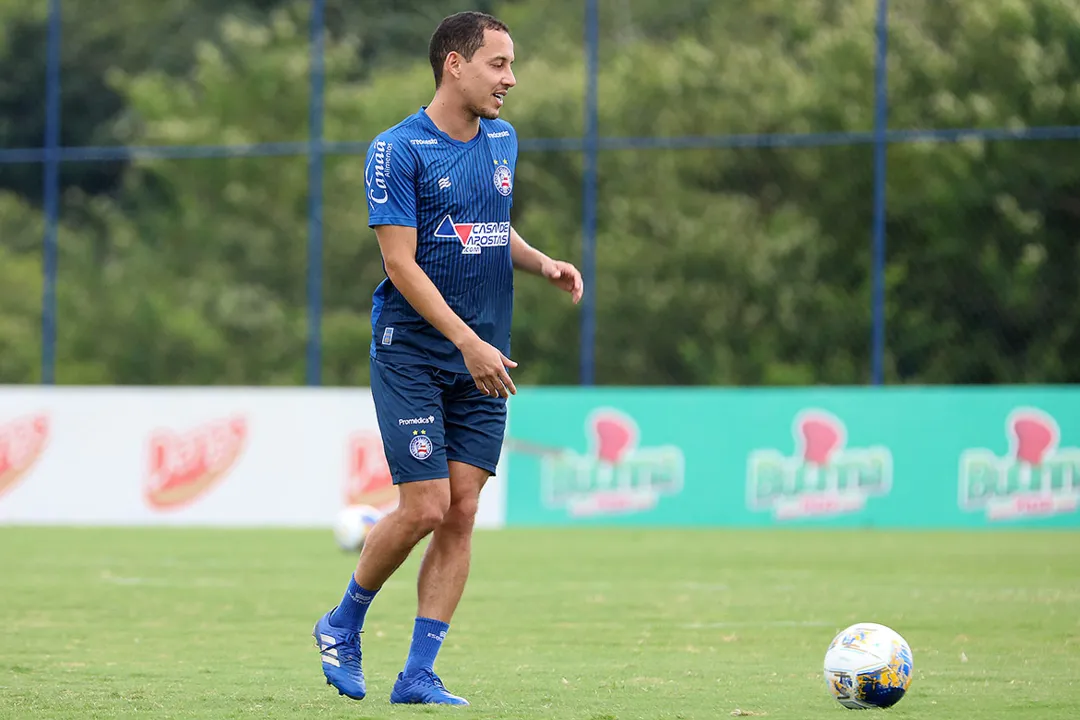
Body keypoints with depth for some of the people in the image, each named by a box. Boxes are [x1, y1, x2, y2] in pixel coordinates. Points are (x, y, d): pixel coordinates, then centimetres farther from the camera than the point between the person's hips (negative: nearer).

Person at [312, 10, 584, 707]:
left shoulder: (502, 141, 11)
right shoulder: (398, 150, -11)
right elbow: (401, 264, -15)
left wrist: (544, 263, 4)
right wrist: (468, 342, -21)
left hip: (483, 359, 6)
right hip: (412, 354, -6)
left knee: (461, 514, -1)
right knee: (425, 507, -10)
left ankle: (419, 675, 3)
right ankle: (344, 625, 14)